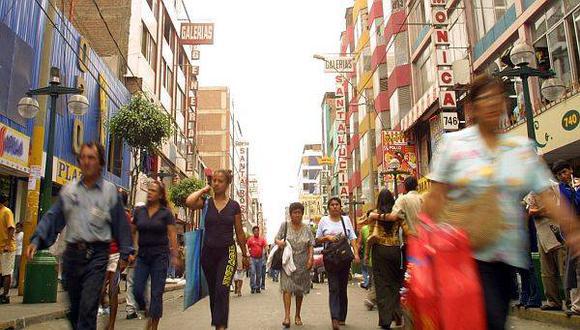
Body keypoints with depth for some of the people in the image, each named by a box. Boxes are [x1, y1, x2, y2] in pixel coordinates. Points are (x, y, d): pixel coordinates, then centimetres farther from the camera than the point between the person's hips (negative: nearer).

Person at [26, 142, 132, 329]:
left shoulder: (110, 191, 2)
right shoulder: (68, 190, 9)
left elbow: (120, 224, 4)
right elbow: (53, 217, 8)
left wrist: (124, 253, 5)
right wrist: (37, 239, -7)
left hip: (97, 253, -3)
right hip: (72, 252, 4)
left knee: (88, 306, -12)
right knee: (73, 306, 15)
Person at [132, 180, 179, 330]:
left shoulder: (166, 213, -3)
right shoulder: (139, 211, 6)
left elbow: (172, 235, -5)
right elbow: (132, 232, 11)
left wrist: (174, 255, -11)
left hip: (160, 255, -3)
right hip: (142, 254, 3)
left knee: (156, 293, 0)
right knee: (137, 290, 0)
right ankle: (147, 313, 29)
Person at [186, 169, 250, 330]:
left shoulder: (234, 205, 0)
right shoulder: (206, 203, 1)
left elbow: (239, 232, 7)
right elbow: (189, 202, -22)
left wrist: (245, 255, 11)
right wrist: (204, 189, -6)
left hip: (227, 251, -2)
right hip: (208, 251, 2)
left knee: (222, 289, -17)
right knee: (213, 292, 12)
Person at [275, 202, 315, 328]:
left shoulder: (306, 228, 7)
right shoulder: (285, 225, 3)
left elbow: (311, 245, 6)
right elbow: (276, 238, 5)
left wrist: (310, 258, -7)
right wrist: (279, 242, -18)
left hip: (302, 263, 2)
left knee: (300, 289, 10)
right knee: (287, 287, -15)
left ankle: (297, 315, 24)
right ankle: (287, 316, -16)